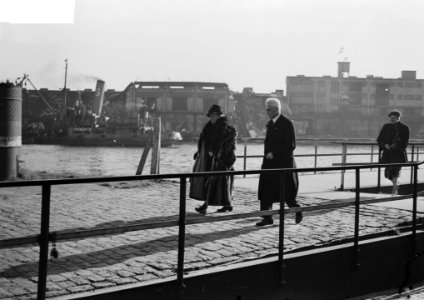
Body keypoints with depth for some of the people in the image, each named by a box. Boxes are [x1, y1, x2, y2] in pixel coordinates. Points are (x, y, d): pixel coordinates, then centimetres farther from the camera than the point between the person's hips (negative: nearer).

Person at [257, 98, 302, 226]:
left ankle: (297, 212, 26)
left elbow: (291, 145, -15)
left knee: (286, 193, 4)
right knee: (265, 191, 0)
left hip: (283, 164, -7)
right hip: (270, 163, 7)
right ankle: (267, 218, 5)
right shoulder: (270, 124, 13)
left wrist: (274, 154, -18)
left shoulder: (287, 124, -11)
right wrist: (267, 155, 11)